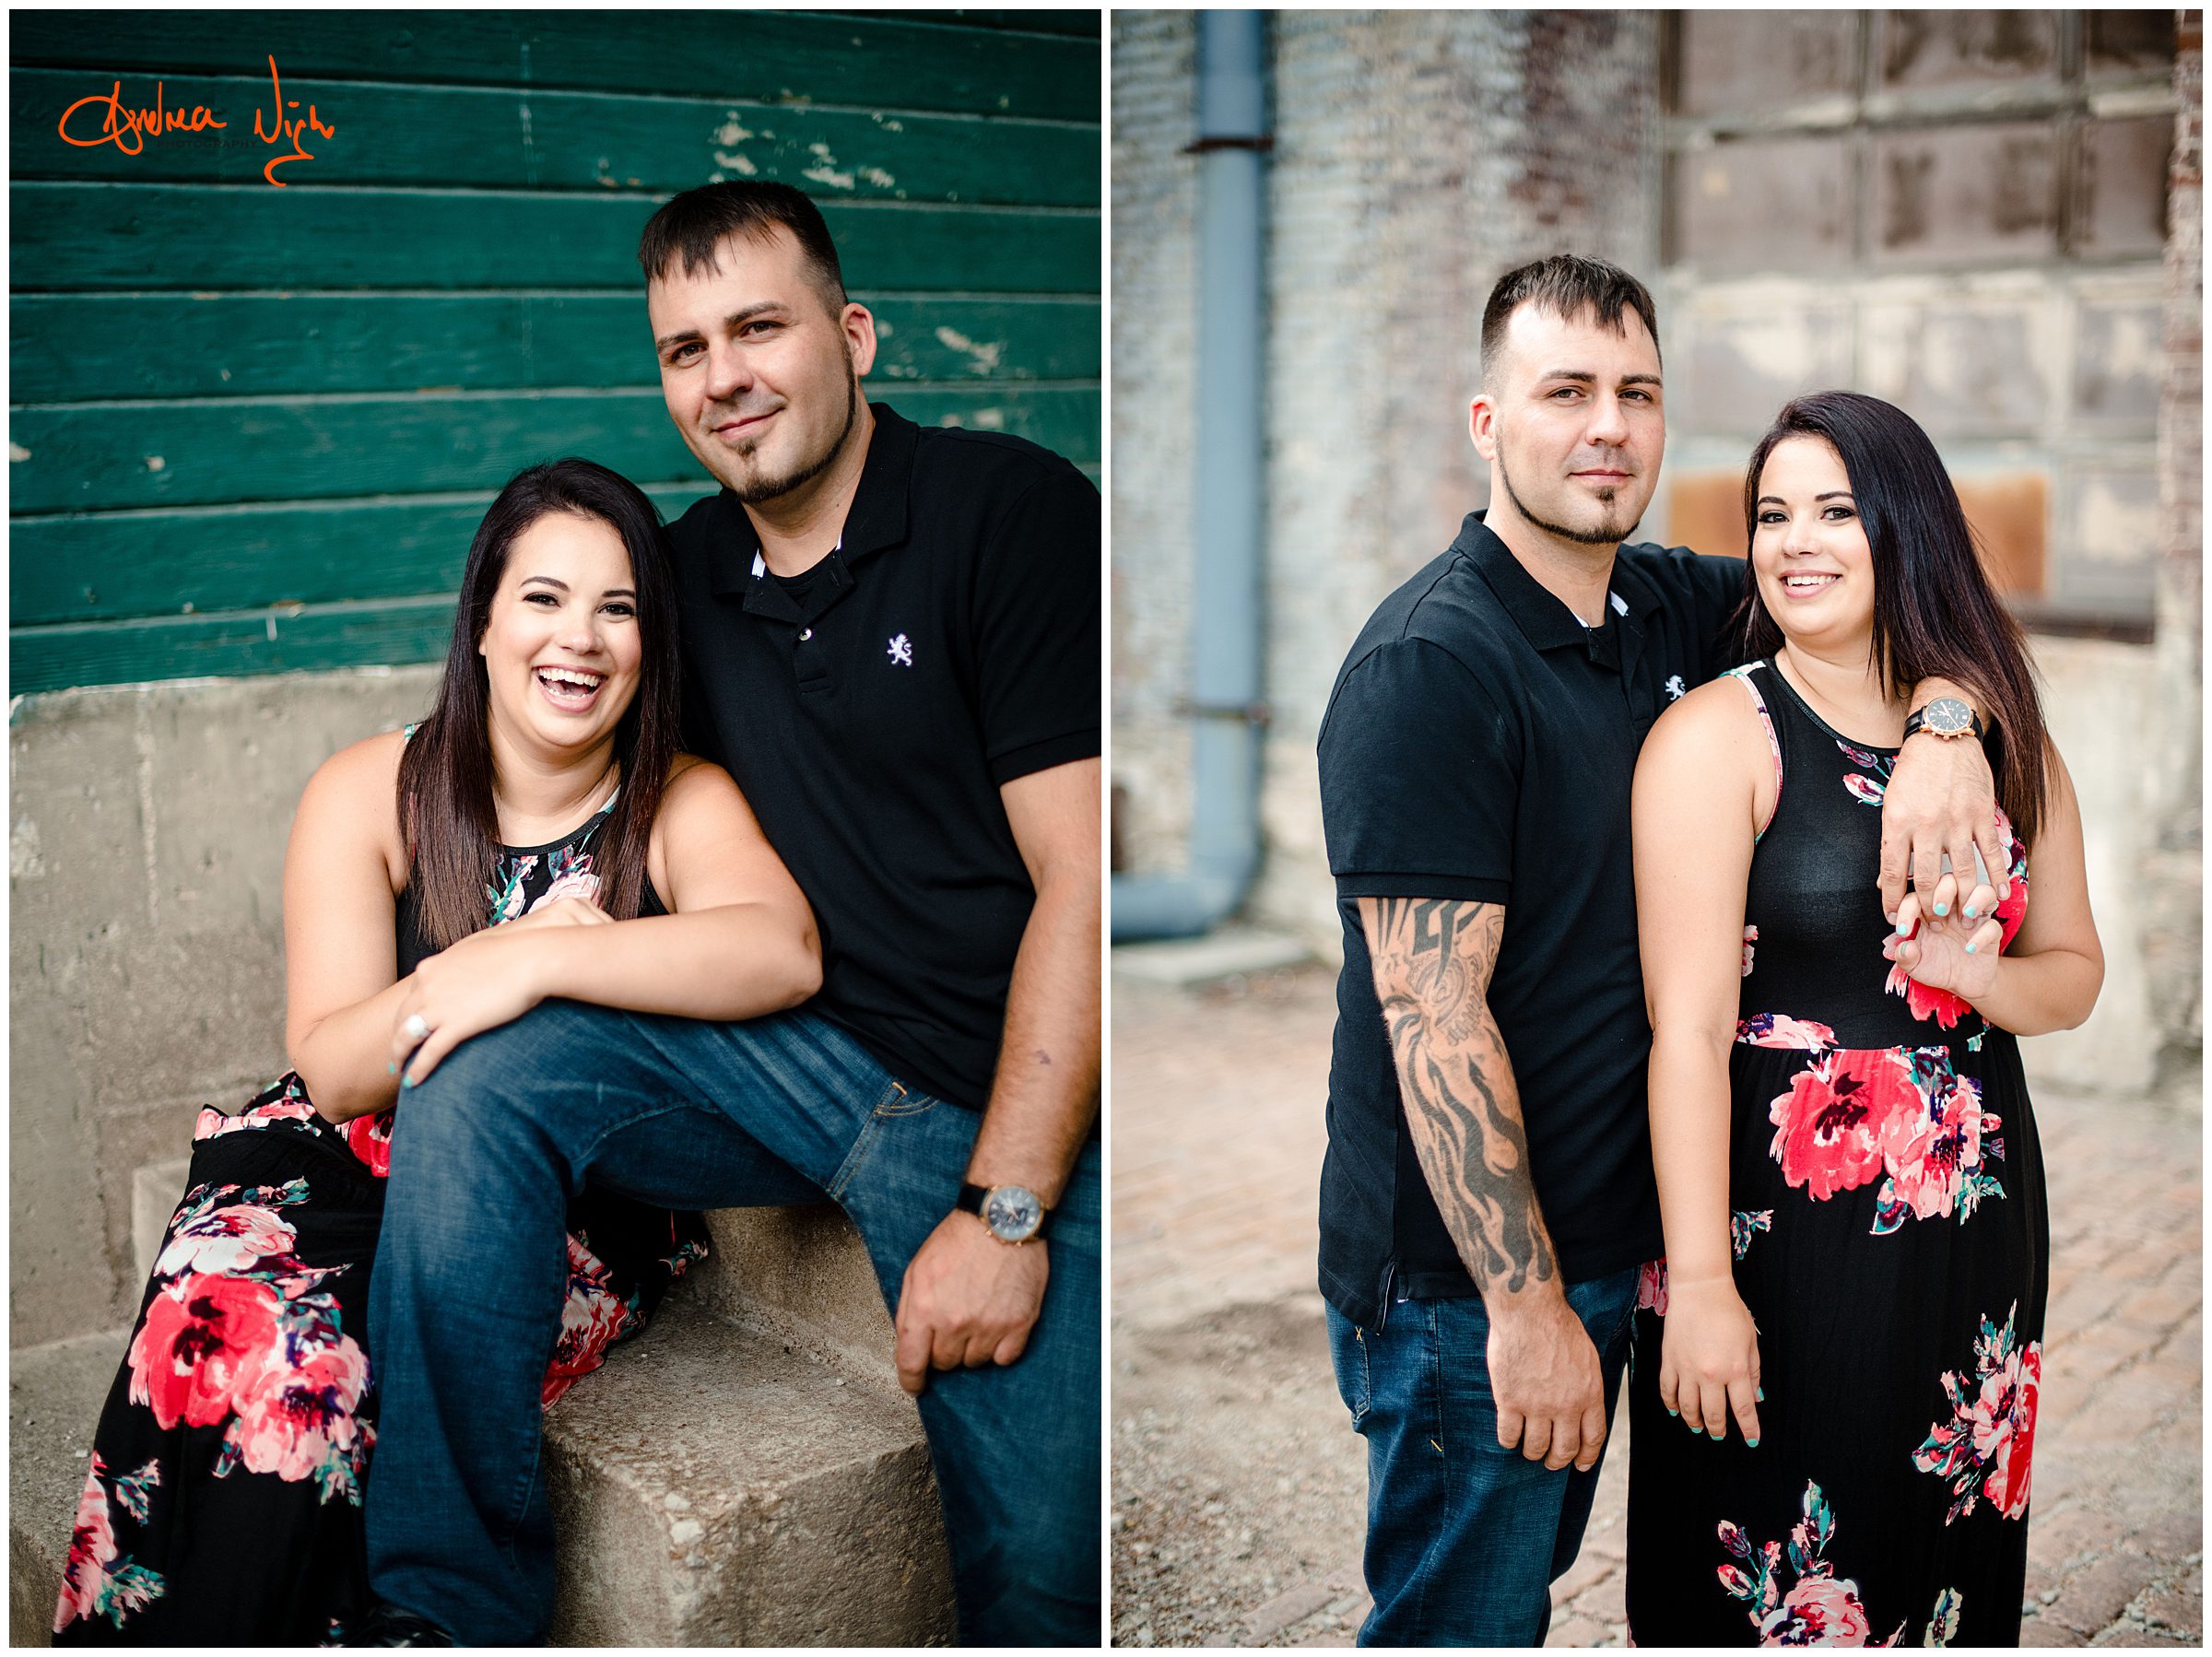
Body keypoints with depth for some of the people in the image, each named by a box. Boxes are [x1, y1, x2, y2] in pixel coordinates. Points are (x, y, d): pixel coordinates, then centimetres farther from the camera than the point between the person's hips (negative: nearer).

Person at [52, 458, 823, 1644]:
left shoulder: (682, 806, -2)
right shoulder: (370, 793, 1)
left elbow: (786, 951, -26)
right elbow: (334, 1070, -7)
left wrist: (534, 963, -34)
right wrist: (498, 957, -24)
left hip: (570, 1203, -1)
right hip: (351, 1155, 2)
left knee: (323, 1372, -29)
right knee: (224, 1327, -29)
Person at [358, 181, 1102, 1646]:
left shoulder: (1010, 511, -10)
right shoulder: (691, 573, 10)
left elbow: (1082, 879, -15)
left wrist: (1005, 1208, -19)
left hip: (1014, 1091, -5)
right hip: (789, 1048, 5)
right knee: (476, 1077, -16)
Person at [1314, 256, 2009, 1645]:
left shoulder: (1665, 611, 5)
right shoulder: (1430, 665, -20)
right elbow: (1435, 1016, -22)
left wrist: (1942, 719, -9)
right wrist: (1524, 1300, -21)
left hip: (1600, 1239, 8)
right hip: (1465, 1277, -8)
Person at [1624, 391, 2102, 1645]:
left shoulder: (2009, 740, 8)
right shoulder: (1718, 736, -9)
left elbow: (2076, 971, 15)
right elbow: (1690, 1026, -15)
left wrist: (1975, 975, -9)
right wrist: (1698, 1283, -19)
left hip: (1977, 1224, 5)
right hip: (1777, 1223, -5)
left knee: (1950, 1548, 16)